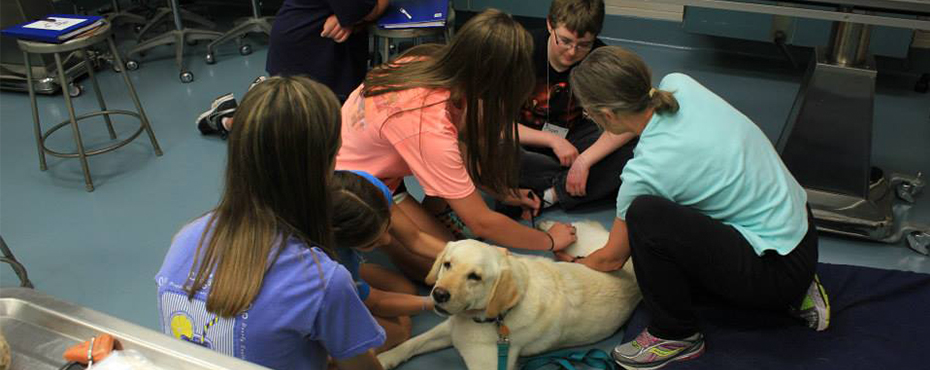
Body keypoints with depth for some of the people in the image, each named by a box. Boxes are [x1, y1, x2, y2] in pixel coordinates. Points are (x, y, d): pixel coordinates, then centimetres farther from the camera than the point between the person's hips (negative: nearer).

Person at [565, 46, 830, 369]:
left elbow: (612, 259, -7)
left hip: (778, 268, -9)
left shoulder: (646, 170, -25)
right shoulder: (678, 85, -9)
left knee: (645, 214, -26)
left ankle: (676, 336, -5)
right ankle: (794, 293, 20)